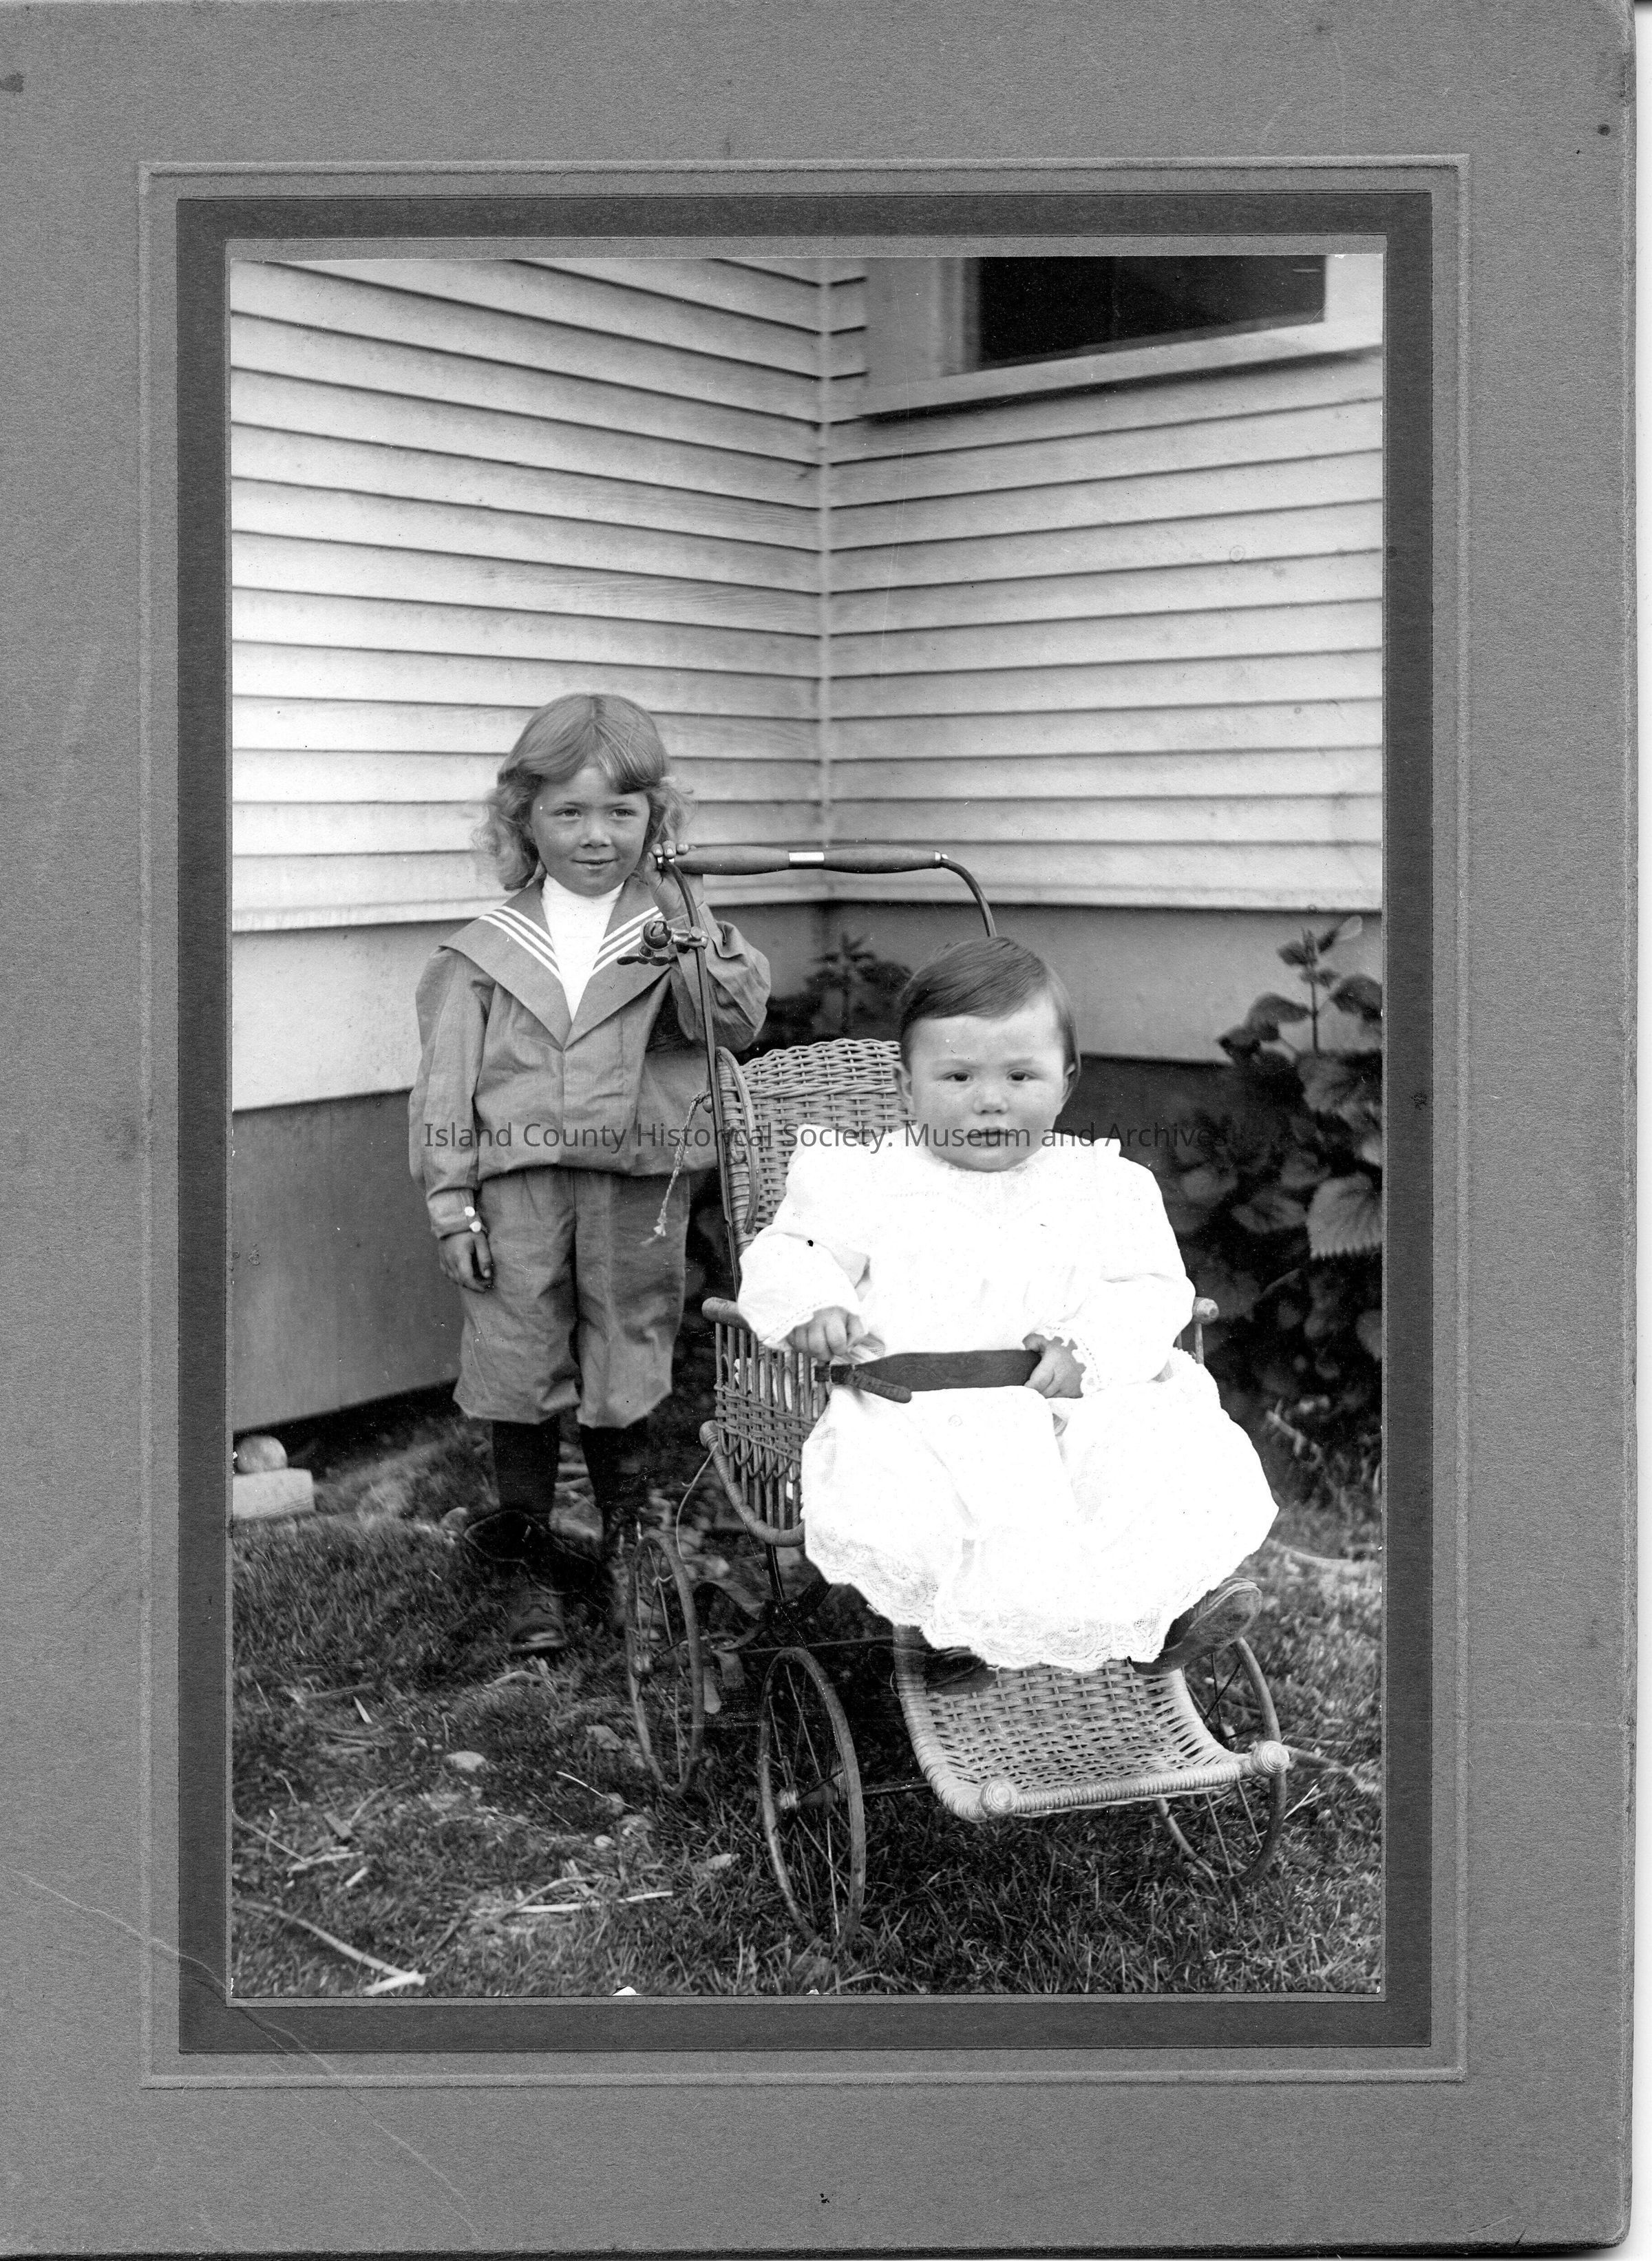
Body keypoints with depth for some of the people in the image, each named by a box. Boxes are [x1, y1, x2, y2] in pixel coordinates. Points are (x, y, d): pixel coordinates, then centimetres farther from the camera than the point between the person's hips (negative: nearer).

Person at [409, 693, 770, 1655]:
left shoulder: (678, 929, 3)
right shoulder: (486, 953, 4)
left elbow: (738, 1021, -12)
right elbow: (447, 1085, 5)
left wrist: (708, 954, -31)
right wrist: (451, 1205, 0)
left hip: (638, 1187, -1)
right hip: (517, 1187, 1)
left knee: (627, 1375, 8)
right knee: (521, 1374, 7)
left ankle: (630, 1554, 26)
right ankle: (529, 1567, 22)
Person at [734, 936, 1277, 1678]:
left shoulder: (1104, 1185, 15)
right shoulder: (861, 1176, 13)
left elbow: (1151, 1291, 8)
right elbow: (789, 1254, 9)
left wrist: (1089, 1348, -12)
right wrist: (813, 1308, -15)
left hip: (1075, 1406, 2)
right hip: (913, 1417, -1)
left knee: (1195, 1463, -24)